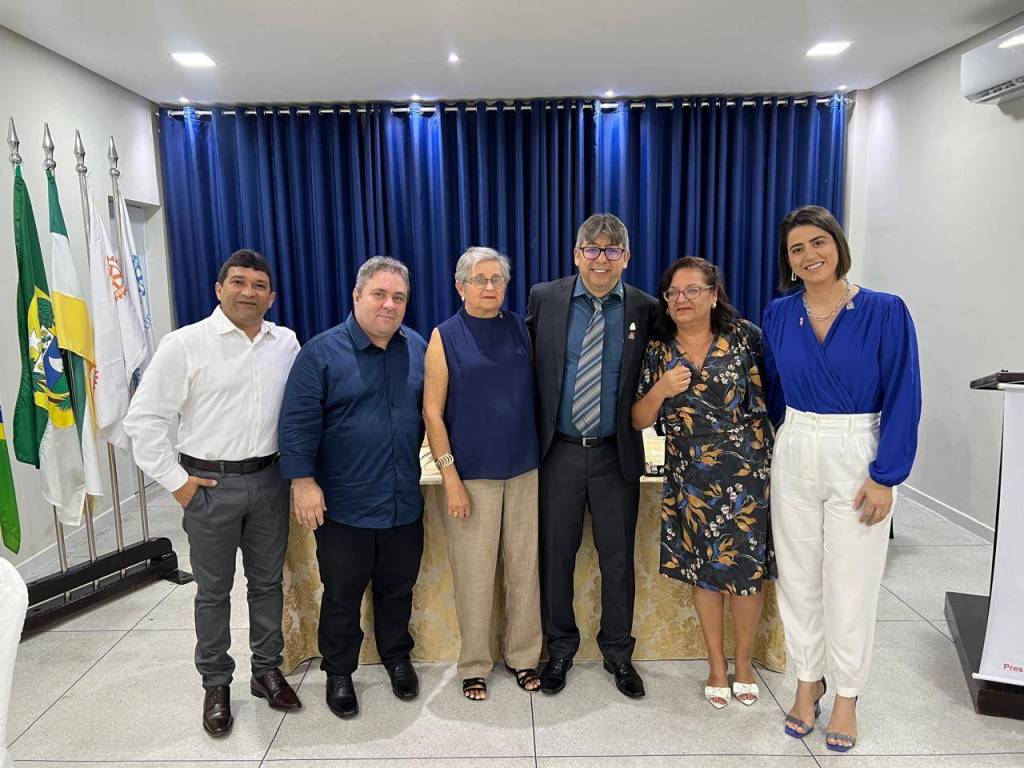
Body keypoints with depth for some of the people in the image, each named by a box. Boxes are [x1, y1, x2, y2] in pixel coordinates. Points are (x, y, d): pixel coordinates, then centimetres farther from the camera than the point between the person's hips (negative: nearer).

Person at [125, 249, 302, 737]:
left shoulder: (286, 343, 2)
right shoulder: (184, 344, -9)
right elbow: (144, 419, -7)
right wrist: (175, 480, -9)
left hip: (269, 479, 3)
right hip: (210, 484, -3)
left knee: (267, 582, 15)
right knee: (213, 590, 11)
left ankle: (267, 670, 32)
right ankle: (216, 684, 28)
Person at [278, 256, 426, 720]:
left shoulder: (418, 349, 4)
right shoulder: (323, 352, -9)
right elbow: (299, 421, -11)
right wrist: (303, 481, -15)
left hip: (404, 503, 4)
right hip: (345, 505, -3)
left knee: (398, 590, 19)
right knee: (342, 595, 12)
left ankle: (397, 656, 41)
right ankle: (339, 671, 33)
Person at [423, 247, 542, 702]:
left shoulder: (520, 330, 6)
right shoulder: (445, 337, -3)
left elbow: (538, 393, 11)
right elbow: (432, 413, -6)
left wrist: (543, 455, 4)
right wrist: (450, 477, -11)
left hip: (524, 470, 3)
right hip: (472, 474, -3)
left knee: (525, 567, 11)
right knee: (474, 573, 6)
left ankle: (523, 656, 29)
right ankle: (474, 665, 25)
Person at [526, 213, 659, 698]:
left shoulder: (645, 310, -2)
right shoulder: (544, 298, -2)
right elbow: (525, 363, 4)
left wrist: (641, 422, -5)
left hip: (617, 454, 0)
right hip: (558, 452, 0)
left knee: (618, 559, 12)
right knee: (555, 555, 12)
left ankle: (618, 653, 33)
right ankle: (560, 648, 34)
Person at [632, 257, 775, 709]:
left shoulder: (744, 337, -4)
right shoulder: (658, 350, 1)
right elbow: (638, 421, 1)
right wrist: (661, 390, -17)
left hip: (745, 473, -1)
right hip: (689, 478, 2)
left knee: (746, 569, 7)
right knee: (702, 570, 11)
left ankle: (744, 660, 33)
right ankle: (717, 664, 32)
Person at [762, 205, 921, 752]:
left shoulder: (885, 311, -8)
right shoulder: (778, 315, 2)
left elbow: (902, 398, -9)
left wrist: (884, 477, -12)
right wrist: (793, 437, 9)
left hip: (857, 458, -3)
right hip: (793, 456, 3)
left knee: (850, 584, 7)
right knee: (797, 577, 12)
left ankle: (847, 695, 27)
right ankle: (808, 681, 31)